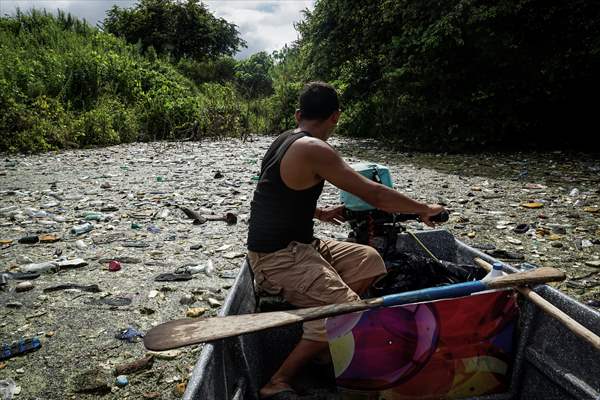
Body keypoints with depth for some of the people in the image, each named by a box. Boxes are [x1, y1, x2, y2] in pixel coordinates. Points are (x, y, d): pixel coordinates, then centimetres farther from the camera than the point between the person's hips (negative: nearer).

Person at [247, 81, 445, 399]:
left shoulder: (284, 141, 10)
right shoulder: (313, 149, -19)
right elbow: (375, 195, -17)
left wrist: (320, 213, 34)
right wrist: (424, 209, -2)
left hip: (293, 245, 9)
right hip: (278, 259, -9)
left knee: (369, 261, 9)